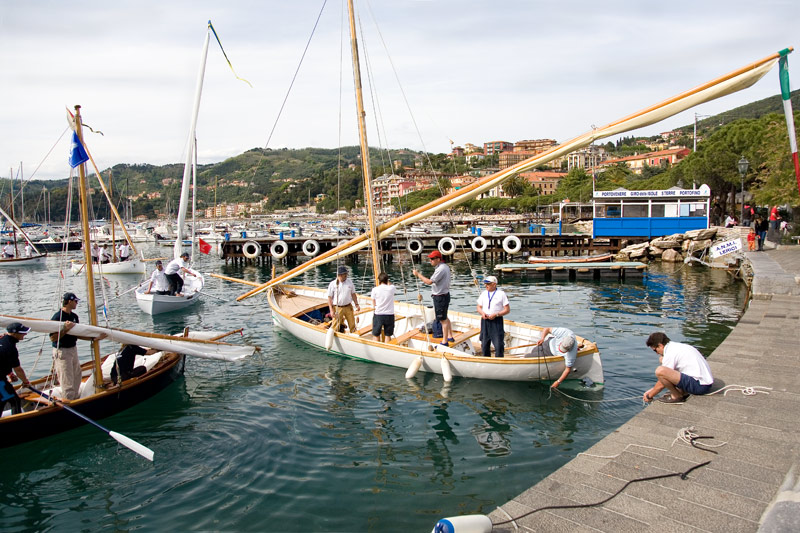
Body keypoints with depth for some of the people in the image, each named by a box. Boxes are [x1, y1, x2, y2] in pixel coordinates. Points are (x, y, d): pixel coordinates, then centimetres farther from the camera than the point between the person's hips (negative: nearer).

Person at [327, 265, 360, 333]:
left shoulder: (349, 282, 4)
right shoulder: (333, 284, -7)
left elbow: (353, 294, 12)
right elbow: (329, 298, -6)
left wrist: (357, 305, 6)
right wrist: (331, 310, -12)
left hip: (348, 307, 3)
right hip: (337, 308, -3)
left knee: (352, 325, 10)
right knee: (335, 327, -1)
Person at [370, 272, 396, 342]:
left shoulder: (375, 289, -10)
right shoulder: (392, 288, -6)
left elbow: (374, 303, 3)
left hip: (378, 315, -1)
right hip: (389, 315, 1)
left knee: (376, 336, 12)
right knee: (388, 335, 11)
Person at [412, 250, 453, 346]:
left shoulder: (441, 269, -23)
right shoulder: (445, 266, 10)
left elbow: (429, 282, -26)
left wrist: (418, 274, -18)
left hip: (440, 297, -11)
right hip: (445, 295, 11)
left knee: (443, 319, -1)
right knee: (445, 318, 22)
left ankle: (445, 342, 7)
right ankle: (450, 337, 33)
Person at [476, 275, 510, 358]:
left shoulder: (501, 294, -2)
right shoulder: (483, 294, 12)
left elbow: (507, 310, -4)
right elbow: (479, 307, 17)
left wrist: (496, 314, -16)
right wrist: (482, 313, -6)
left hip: (496, 321, -4)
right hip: (485, 321, 5)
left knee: (498, 344, -7)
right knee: (485, 344, 9)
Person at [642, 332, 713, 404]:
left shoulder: (670, 353, -14)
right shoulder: (677, 346, 15)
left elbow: (661, 384, -8)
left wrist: (649, 396, 7)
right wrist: (652, 390, 27)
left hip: (699, 385, -11)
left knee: (660, 371, -27)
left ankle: (677, 396, -4)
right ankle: (682, 392, 11)